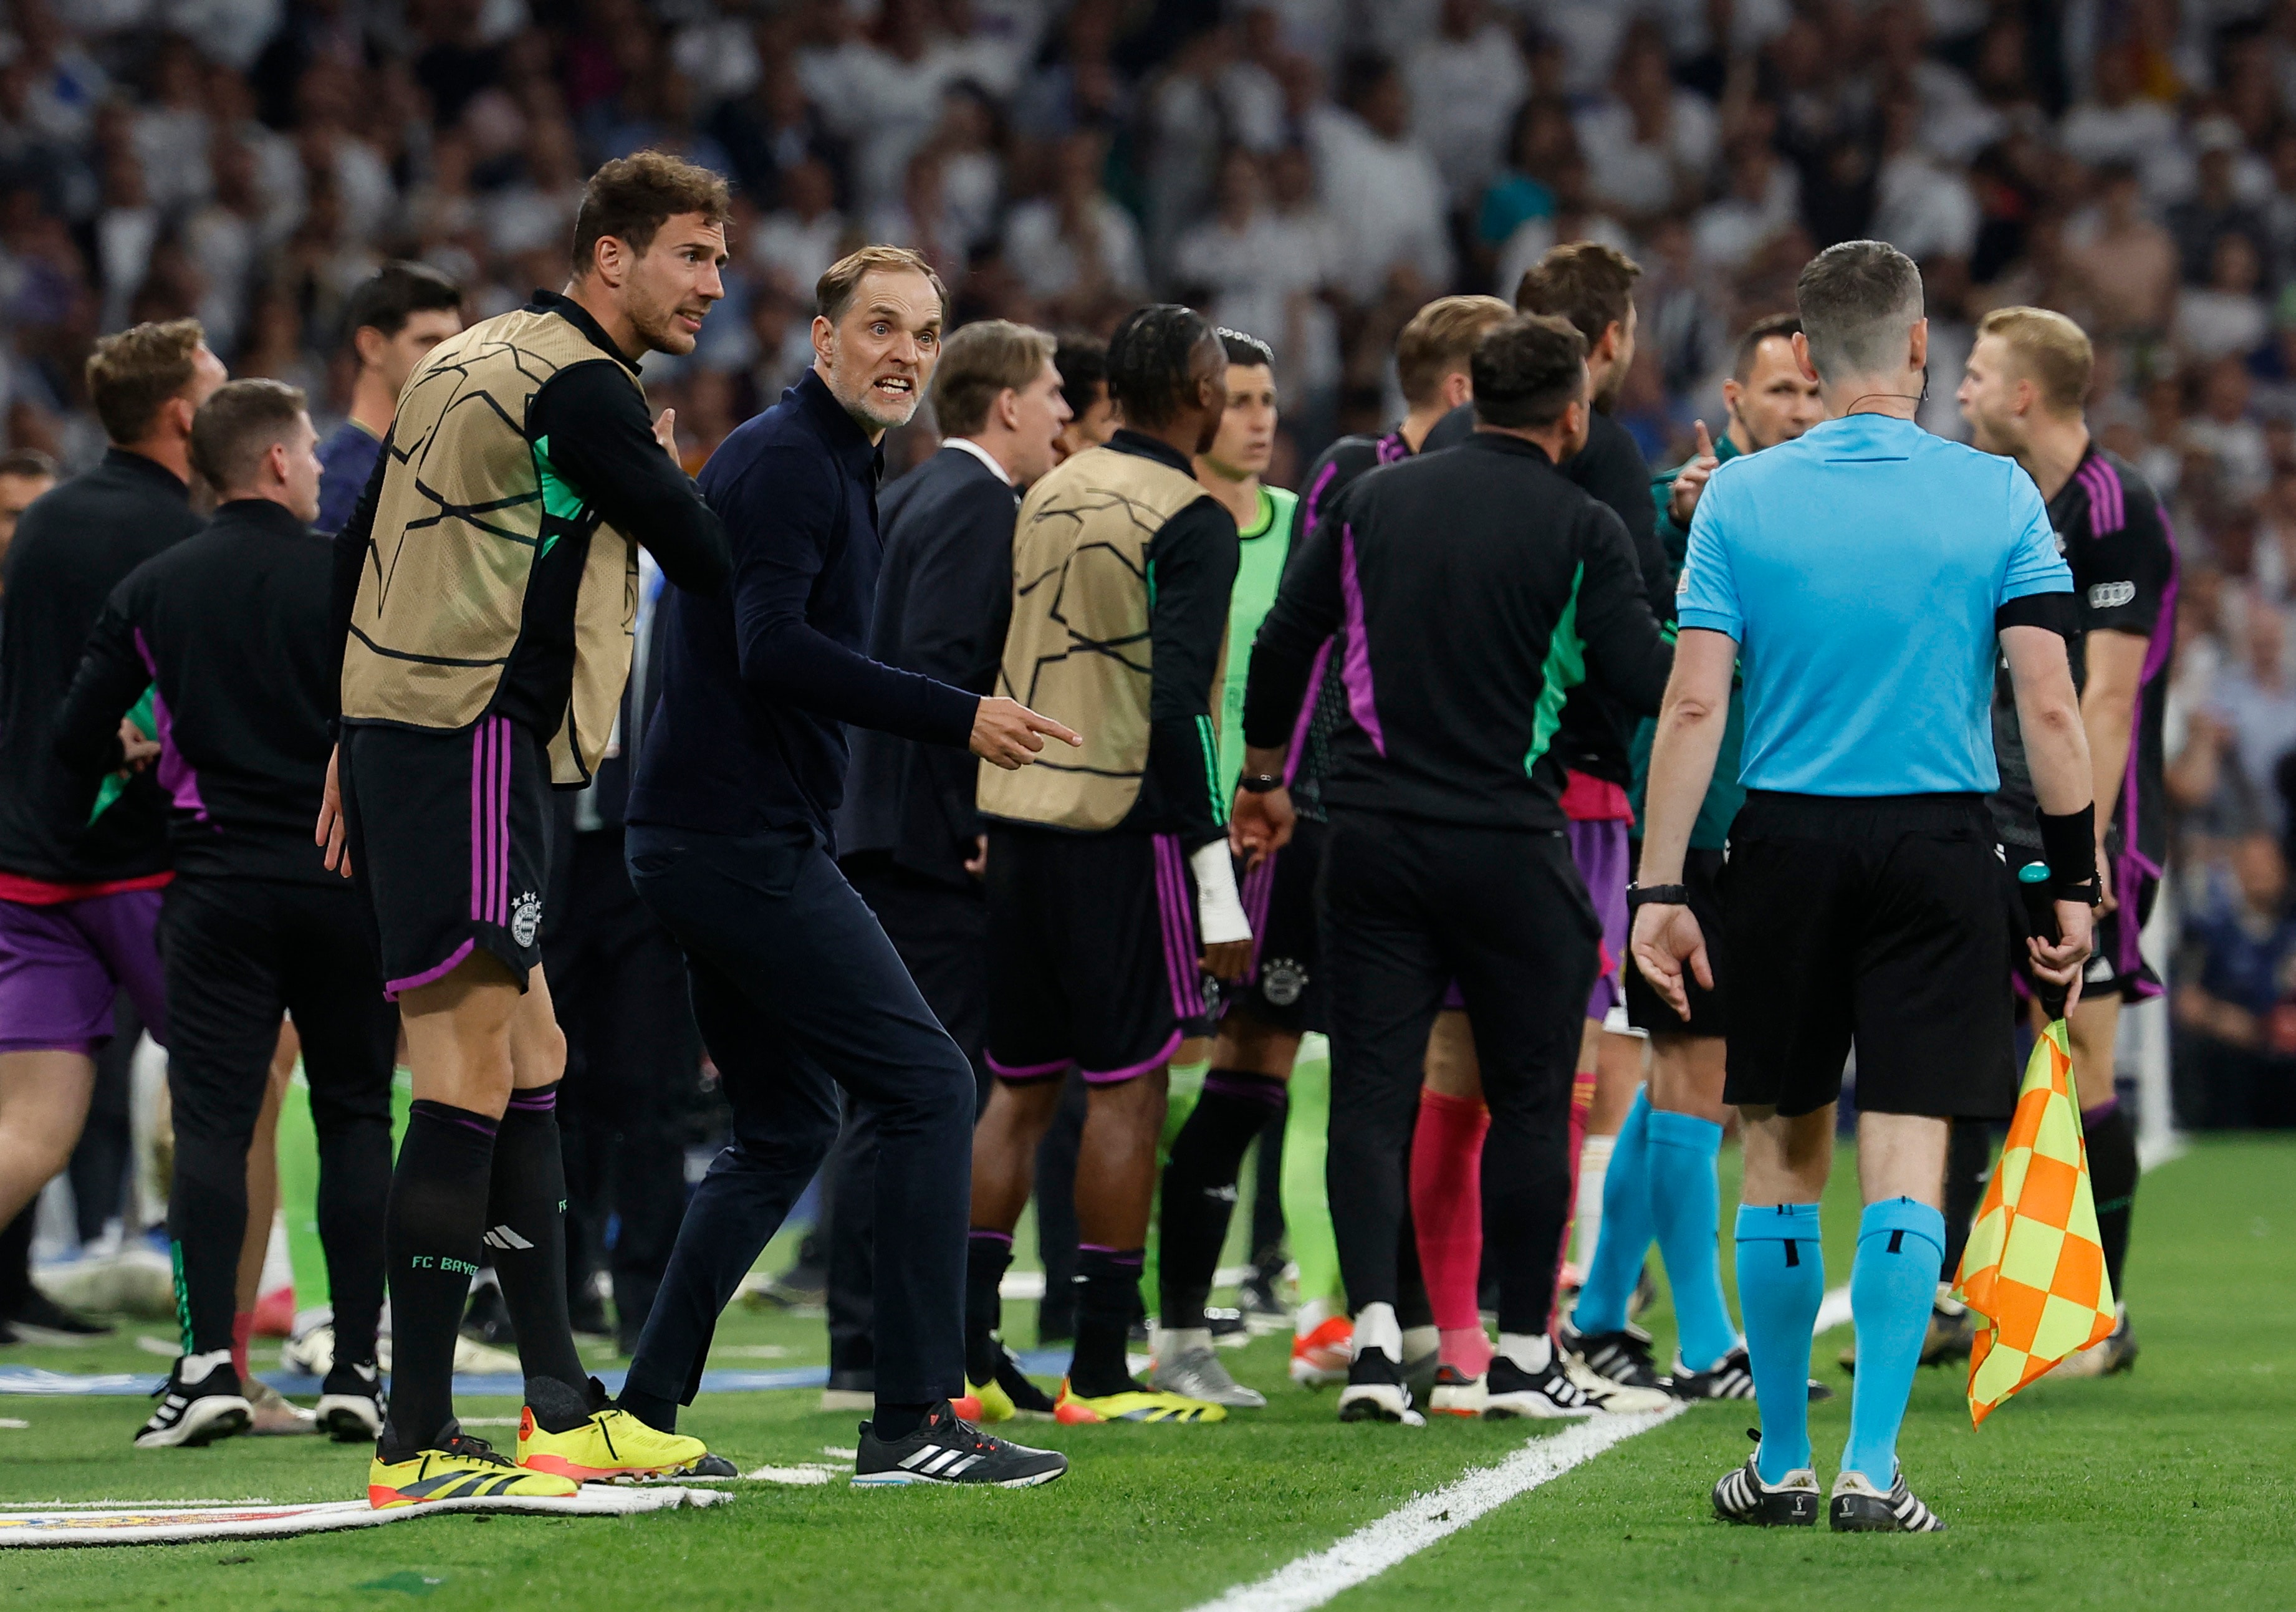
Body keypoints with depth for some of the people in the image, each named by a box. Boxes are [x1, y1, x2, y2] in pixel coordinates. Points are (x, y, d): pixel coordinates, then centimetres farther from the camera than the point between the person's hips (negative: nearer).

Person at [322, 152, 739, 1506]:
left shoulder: (475, 361, 18)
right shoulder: (582, 389, -12)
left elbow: (359, 555, 21)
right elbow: (712, 565, -10)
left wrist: (356, 741, 23)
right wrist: (669, 476, 12)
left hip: (400, 730, 10)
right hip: (474, 747, -10)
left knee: (531, 1068, 14)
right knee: (470, 1083, -11)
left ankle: (564, 1407, 17)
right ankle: (418, 1444, -13)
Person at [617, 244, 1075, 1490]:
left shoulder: (833, 466, 20)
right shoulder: (785, 461, -12)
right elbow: (776, 651, -23)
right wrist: (958, 718, -23)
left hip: (719, 846, 11)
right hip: (748, 842, -11)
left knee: (784, 1128, 15)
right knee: (929, 1085, -10)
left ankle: (642, 1416, 13)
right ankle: (914, 1422, -12)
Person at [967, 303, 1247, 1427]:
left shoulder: (1047, 499, 12)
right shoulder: (1189, 522, -9)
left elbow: (990, 669, 15)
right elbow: (1176, 707, -16)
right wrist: (1220, 891, -15)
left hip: (1018, 821, 7)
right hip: (1124, 827, -7)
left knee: (1019, 1085, 11)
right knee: (1128, 1086, -2)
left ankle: (965, 1352, 7)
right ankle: (1100, 1375, -2)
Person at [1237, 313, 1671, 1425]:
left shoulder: (1374, 500, 7)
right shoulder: (1581, 529, -5)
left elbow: (1281, 645, 10)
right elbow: (1648, 684, -9)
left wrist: (1263, 779, 23)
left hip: (1368, 834, 3)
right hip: (1507, 845, -3)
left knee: (1370, 1092, 3)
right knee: (1528, 1097, 8)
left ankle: (1374, 1333, -11)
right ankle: (1523, 1355, 11)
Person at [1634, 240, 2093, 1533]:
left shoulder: (1740, 499, -1)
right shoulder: (1999, 498, -2)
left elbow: (1693, 706, -5)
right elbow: (2051, 707, -5)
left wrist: (1662, 888, -3)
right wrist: (2077, 879, 2)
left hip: (1787, 843, 1)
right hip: (1942, 845, -1)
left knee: (1784, 1157, 11)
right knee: (1906, 1159, -1)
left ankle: (1781, 1462, 16)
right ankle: (1872, 1466, -8)